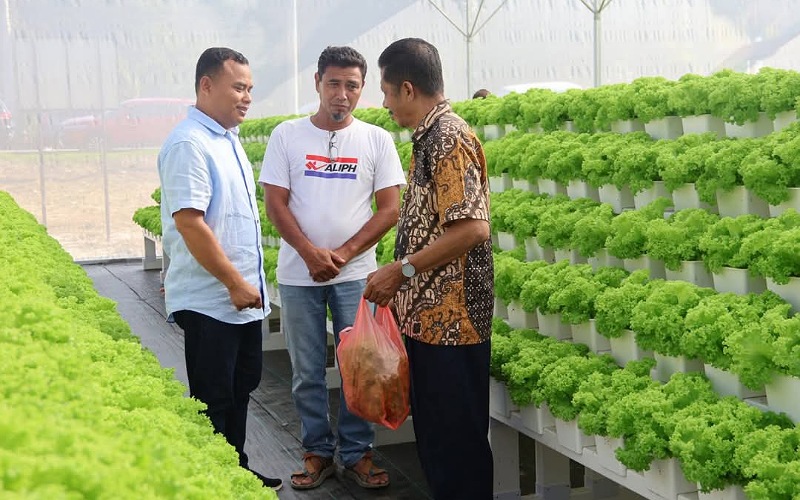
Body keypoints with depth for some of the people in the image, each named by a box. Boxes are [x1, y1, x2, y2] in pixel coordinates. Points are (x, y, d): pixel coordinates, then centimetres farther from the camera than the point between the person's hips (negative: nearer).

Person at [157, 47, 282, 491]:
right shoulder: (189, 144, -18)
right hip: (209, 301, -9)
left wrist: (248, 282, 17)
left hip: (243, 296, 9)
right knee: (214, 401, 2)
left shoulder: (228, 138, 11)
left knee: (241, 388, 18)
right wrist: (235, 282, -20)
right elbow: (188, 222, -24)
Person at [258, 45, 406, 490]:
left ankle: (357, 453, 18)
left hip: (356, 274, 0)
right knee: (308, 372, 7)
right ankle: (318, 452, 21)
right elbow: (275, 203, -2)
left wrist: (343, 254, -12)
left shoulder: (377, 140, 2)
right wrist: (312, 254, -14)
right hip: (299, 275, 0)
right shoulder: (288, 136, 1)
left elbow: (391, 208, -2)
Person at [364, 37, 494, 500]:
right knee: (434, 432, 18)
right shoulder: (430, 138, 14)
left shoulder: (449, 139, -17)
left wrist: (402, 270, -18)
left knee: (457, 439, 0)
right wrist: (399, 281, 16)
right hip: (428, 316, 10)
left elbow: (472, 228, -25)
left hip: (450, 318, -10)